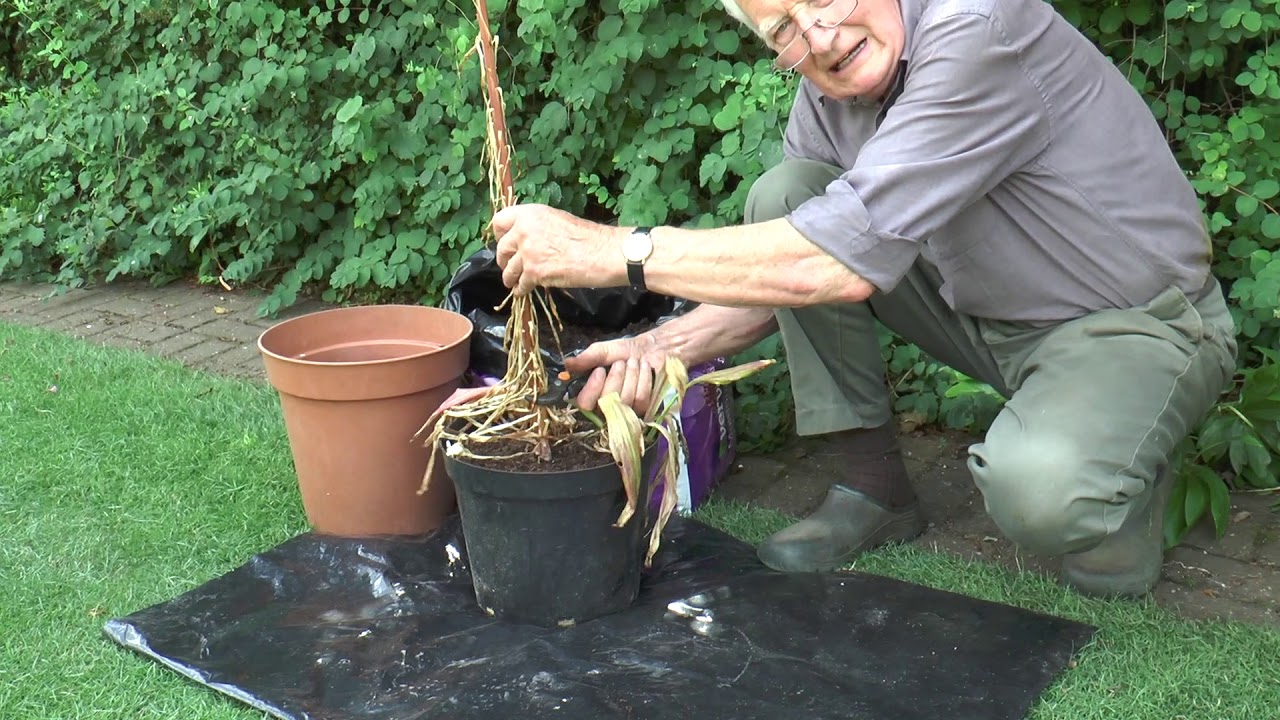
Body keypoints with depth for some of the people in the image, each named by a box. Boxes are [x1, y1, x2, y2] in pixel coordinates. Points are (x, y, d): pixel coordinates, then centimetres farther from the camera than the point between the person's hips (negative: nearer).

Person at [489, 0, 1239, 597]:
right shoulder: (828, 94, -3)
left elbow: (842, 264, -35)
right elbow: (788, 276, 4)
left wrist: (613, 251, -32)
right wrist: (665, 346, -15)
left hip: (1139, 324, -7)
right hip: (989, 314, 7)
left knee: (1038, 487, -38)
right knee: (783, 197, -7)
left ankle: (1125, 483, 2)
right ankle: (875, 482, 4)